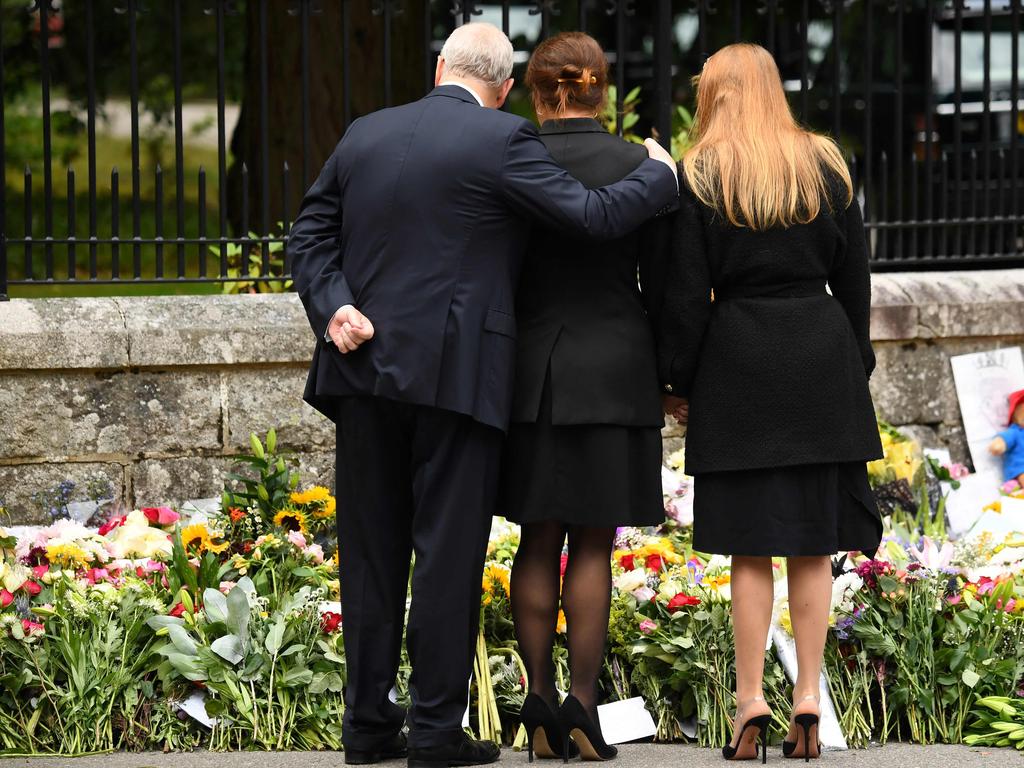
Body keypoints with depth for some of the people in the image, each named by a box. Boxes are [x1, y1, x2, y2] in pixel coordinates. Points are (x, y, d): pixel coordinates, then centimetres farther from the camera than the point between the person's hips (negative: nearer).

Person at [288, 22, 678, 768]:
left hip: (367, 368, 5)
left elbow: (311, 231, 7)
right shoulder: (502, 140, -9)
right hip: (454, 372, -5)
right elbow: (595, 215, -11)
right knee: (449, 550, 0)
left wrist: (333, 307, -3)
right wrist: (659, 174, 6)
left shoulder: (366, 134, 8)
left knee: (372, 548, 11)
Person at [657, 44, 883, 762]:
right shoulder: (826, 167, 7)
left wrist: (674, 377, 2)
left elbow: (685, 294, -6)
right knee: (813, 540, 6)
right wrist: (854, 366, 17)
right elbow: (855, 279, 9)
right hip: (821, 363, 3)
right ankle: (808, 701, 4)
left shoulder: (700, 177, -3)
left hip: (739, 365, -3)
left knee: (751, 544, 0)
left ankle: (751, 703, -1)